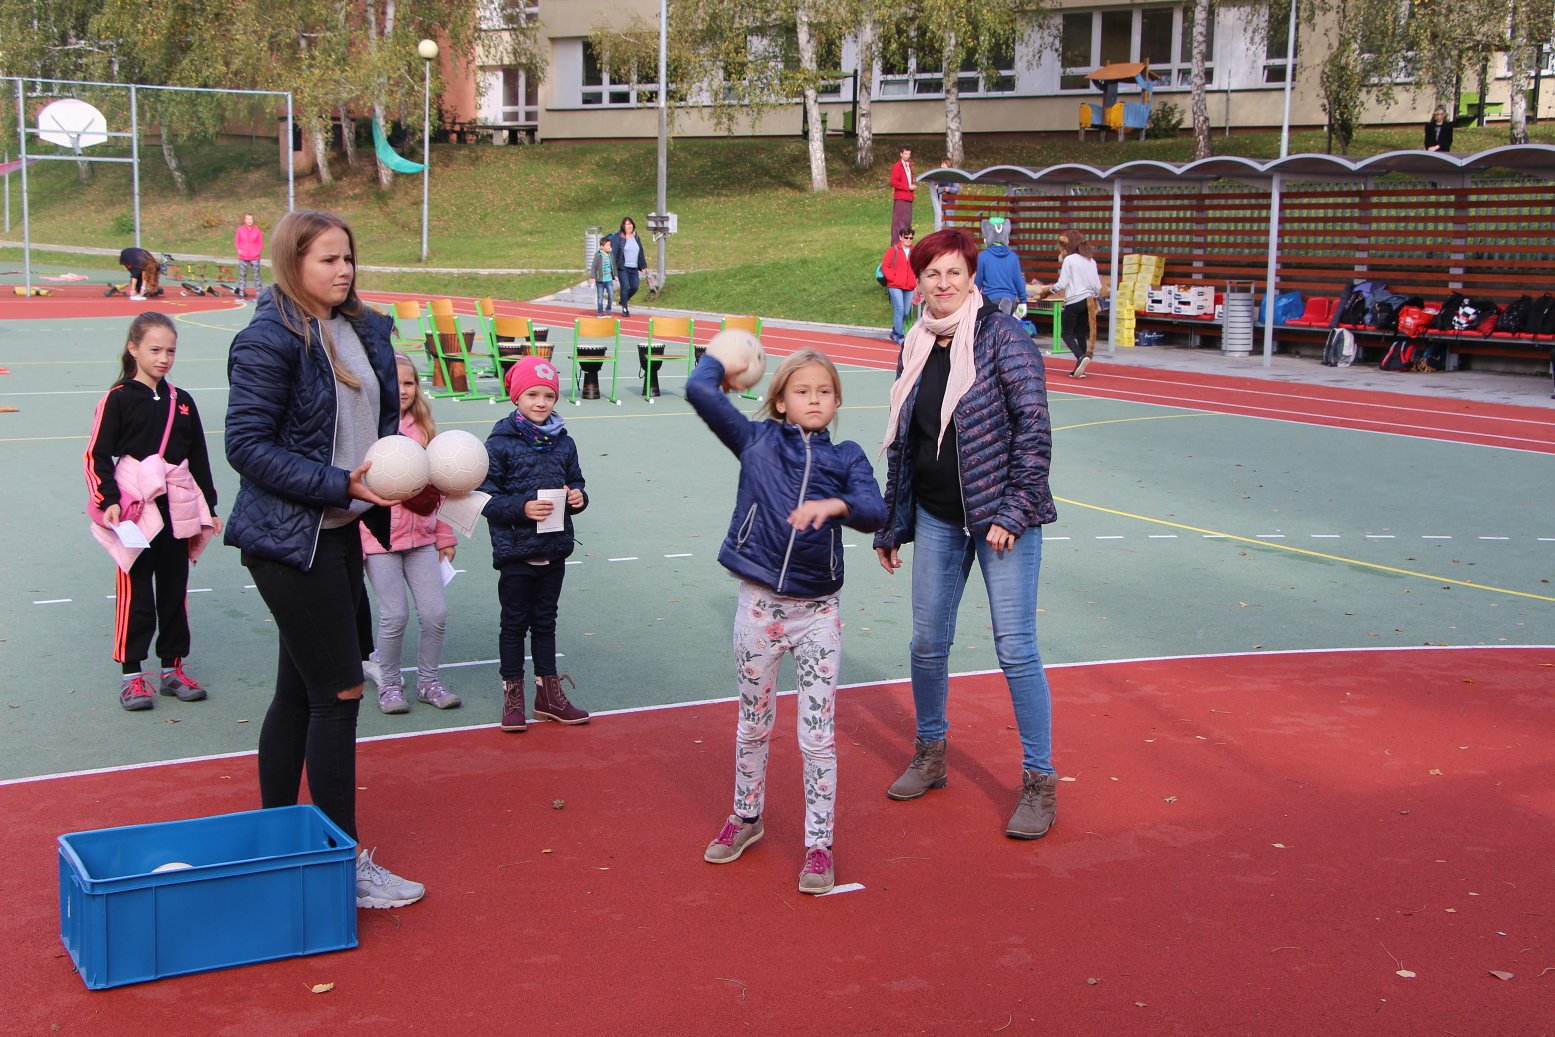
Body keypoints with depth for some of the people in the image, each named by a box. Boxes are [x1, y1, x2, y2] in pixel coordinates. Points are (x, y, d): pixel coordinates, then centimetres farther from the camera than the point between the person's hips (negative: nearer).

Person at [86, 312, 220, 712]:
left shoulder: (182, 401, 10)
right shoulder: (118, 400, -4)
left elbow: (199, 458, 15)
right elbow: (96, 456, -5)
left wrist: (209, 507, 15)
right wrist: (109, 501, -16)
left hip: (178, 510, 5)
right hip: (135, 509, -4)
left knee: (175, 589, 10)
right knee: (135, 592, 0)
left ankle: (172, 668, 20)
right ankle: (131, 674, 7)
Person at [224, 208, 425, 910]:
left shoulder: (365, 330, 8)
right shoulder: (269, 339, -15)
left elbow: (383, 415, 19)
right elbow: (247, 444, -17)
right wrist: (341, 484, -23)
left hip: (340, 534, 8)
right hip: (288, 540, -8)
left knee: (299, 692, 16)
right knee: (338, 693, -5)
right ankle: (346, 864, 5)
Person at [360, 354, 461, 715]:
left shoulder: (423, 428, 9)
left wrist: (445, 536, 14)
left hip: (421, 536, 5)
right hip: (379, 538, -4)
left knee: (436, 612, 1)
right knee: (395, 615, -5)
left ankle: (428, 681, 18)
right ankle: (388, 683, 15)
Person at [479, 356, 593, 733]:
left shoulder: (563, 443, 5)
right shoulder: (500, 443, -10)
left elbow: (576, 482, 15)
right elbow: (487, 498, -11)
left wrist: (578, 497, -6)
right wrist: (522, 508, -23)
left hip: (554, 550, 4)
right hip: (516, 551, -4)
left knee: (545, 621, 15)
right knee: (515, 623, 6)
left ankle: (549, 694, 25)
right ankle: (513, 695, 17)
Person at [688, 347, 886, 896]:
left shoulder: (847, 456, 3)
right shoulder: (757, 440, 1)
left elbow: (874, 512, -14)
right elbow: (699, 390, -8)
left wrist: (834, 505, -32)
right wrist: (721, 362, 10)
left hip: (818, 612, 0)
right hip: (759, 604, 0)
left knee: (818, 735, 2)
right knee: (753, 724, 16)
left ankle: (820, 846, 13)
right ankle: (746, 818, 36)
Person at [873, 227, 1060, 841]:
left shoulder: (1001, 335, -9)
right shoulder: (916, 348, 8)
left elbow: (1034, 426, -11)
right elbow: (900, 441, 15)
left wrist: (1013, 511, -16)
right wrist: (891, 526, 16)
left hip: (1000, 514, -5)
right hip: (936, 519, 6)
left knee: (1015, 648, -4)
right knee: (927, 642, 11)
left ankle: (1040, 782, 7)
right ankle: (930, 756, 32)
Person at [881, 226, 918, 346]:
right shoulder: (894, 250, -2)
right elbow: (884, 266, -3)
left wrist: (916, 282, 6)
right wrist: (893, 278, -9)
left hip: (909, 287, 5)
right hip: (895, 286, -5)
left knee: (906, 312, 6)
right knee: (899, 309, -12)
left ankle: (895, 333, 22)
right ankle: (899, 336, -7)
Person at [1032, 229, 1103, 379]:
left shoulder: (1069, 260, -8)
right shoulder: (1091, 261, 9)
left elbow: (1062, 284, -10)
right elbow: (1097, 285, 9)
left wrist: (1048, 290, 6)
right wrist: (1094, 298, 27)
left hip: (1073, 301, -6)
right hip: (1088, 301, 6)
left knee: (1067, 333, 2)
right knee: (1081, 334, 11)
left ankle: (1081, 357, -21)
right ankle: (1080, 368, 9)